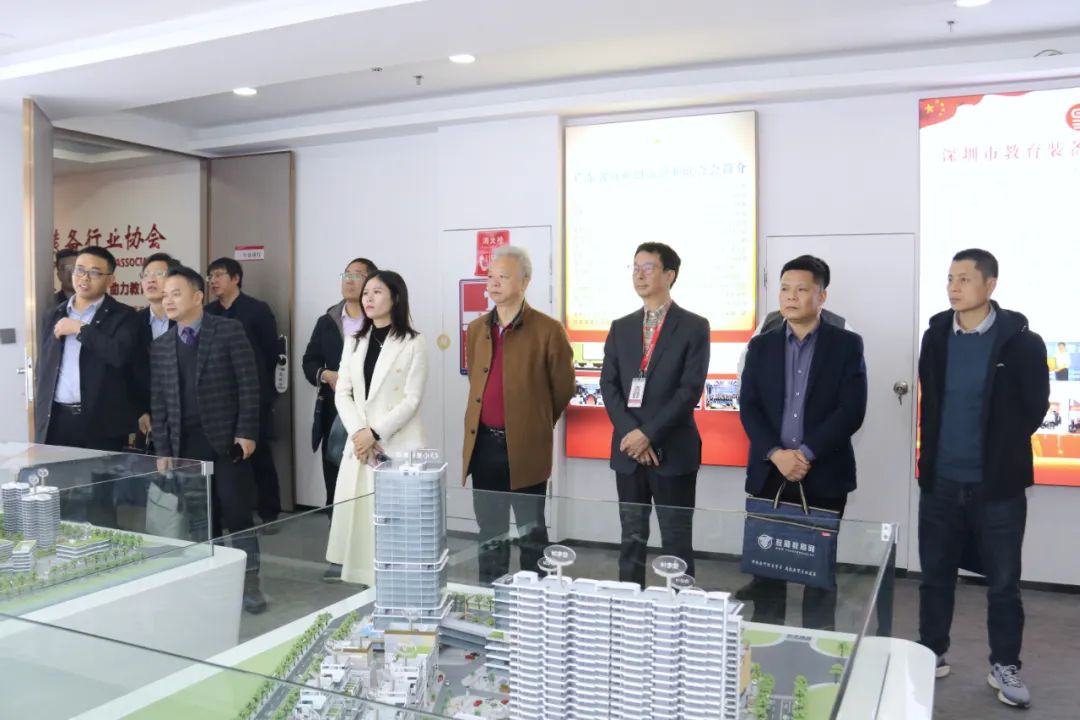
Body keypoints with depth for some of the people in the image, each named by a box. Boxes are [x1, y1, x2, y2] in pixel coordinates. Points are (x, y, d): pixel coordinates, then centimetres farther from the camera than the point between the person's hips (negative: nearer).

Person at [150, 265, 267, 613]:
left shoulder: (229, 330, -2)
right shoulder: (160, 346, 11)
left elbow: (249, 384, -6)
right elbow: (158, 402, 10)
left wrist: (246, 431, -11)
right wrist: (162, 448, 5)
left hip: (226, 437, -4)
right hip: (185, 444, 4)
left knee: (237, 514, -2)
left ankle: (249, 583, 10)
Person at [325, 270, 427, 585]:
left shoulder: (413, 343, -3)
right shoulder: (354, 341, 13)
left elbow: (411, 400, -8)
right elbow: (343, 393, 7)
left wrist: (375, 433, -14)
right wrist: (358, 432, -8)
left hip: (398, 445, -5)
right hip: (359, 443, 5)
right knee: (357, 514, 4)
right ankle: (366, 582, 14)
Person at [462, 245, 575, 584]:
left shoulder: (548, 330, -9)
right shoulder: (476, 329, 9)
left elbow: (563, 388, 0)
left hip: (525, 447, -5)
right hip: (483, 445, 5)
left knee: (531, 531, 7)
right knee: (489, 531, 15)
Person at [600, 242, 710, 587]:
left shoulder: (694, 327, -2)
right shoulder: (621, 327, 11)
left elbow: (690, 389, -10)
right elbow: (608, 385, 5)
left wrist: (649, 433, -16)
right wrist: (630, 433, -9)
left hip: (673, 450, -4)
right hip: (628, 449, 4)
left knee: (676, 544, 3)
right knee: (631, 540, 12)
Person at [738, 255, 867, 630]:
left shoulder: (847, 344, 1)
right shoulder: (761, 345, 8)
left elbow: (851, 410, -8)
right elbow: (749, 407, 1)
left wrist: (806, 454, -16)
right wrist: (776, 454, -14)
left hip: (823, 475, -2)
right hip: (769, 473, 2)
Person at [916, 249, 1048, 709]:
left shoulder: (1021, 341, -9)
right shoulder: (936, 336, 2)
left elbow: (1036, 406, -2)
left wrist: (1002, 449, 4)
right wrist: (932, 454, 12)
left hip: (997, 484, -3)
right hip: (940, 481, 3)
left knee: (1003, 582, 9)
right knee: (935, 576, 12)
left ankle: (1005, 667, 26)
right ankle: (932, 655, 28)